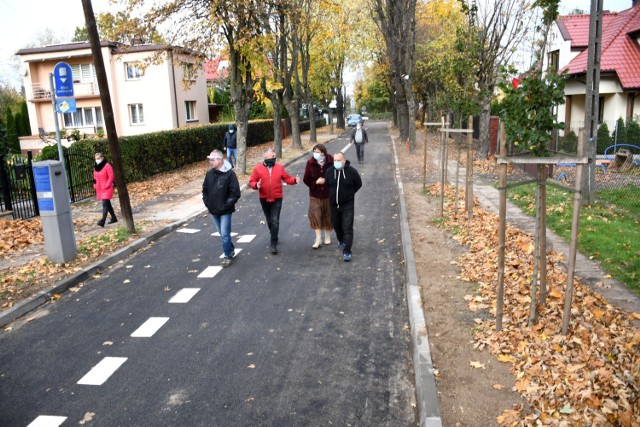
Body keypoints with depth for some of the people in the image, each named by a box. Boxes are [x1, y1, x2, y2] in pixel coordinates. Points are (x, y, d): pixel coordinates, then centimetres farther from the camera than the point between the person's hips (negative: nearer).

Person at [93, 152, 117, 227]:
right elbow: (95, 177, 21)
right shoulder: (96, 167, 12)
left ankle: (103, 220, -23)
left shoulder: (107, 166, -10)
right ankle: (113, 218, 25)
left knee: (105, 204, -15)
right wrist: (95, 185, 10)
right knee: (107, 204, 14)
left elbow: (111, 176, -14)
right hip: (99, 189, 8)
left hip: (106, 189, -8)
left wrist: (106, 185, -17)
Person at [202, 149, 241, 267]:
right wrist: (207, 202, 5)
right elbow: (205, 189, 15)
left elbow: (235, 193, -14)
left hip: (225, 211, -6)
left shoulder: (229, 174, -14)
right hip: (213, 211, 6)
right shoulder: (209, 173, 3)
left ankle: (228, 255, 12)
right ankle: (231, 249, 36)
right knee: (222, 233, 17)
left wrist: (226, 205, -15)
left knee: (225, 234, -4)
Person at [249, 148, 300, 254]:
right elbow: (251, 182, -3)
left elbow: (287, 178, 6)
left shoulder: (279, 167, 1)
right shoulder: (258, 168, -3)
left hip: (277, 199, -1)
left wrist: (294, 180, -12)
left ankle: (273, 244, -6)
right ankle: (274, 237, 39)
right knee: (269, 221, 16)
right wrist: (256, 185, -24)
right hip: (264, 199, 1)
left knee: (275, 221, -9)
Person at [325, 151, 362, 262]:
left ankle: (347, 252, -8)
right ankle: (341, 240, 48)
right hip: (333, 204, 4)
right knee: (336, 224, 19)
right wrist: (333, 195, 12)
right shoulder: (329, 171, -5)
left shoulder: (352, 171, -12)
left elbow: (358, 184, 3)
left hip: (347, 204, -4)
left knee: (347, 228, -9)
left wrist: (349, 194, 5)